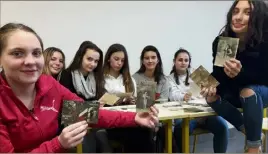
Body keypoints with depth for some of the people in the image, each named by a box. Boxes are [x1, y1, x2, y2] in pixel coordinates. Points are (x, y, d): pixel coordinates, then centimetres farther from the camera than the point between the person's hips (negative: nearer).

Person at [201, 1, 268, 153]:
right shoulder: (220, 41, -16)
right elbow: (218, 73, -9)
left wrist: (240, 73, -43)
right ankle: (252, 132, -5)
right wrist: (212, 86, -34)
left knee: (248, 92, -36)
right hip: (235, 91, 4)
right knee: (212, 97, -21)